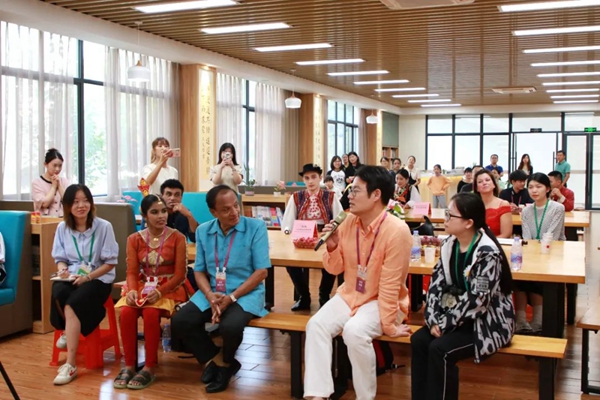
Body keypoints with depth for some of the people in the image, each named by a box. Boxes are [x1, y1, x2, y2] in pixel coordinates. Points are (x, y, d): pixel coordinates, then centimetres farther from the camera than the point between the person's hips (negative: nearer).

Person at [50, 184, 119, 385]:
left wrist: (87, 277, -18)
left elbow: (110, 262, -7)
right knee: (58, 292, -33)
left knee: (71, 305, -30)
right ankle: (69, 330, -2)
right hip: (71, 277, 3)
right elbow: (60, 258, 10)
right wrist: (62, 269, -14)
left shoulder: (103, 226, -8)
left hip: (98, 278, -3)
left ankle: (70, 365, -24)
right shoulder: (62, 228, 4)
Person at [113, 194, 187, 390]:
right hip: (142, 287, 3)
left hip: (168, 288, -3)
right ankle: (129, 365, -15)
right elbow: (132, 272, 1)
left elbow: (180, 274, -7)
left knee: (150, 313, -33)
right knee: (126, 312, -28)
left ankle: (150, 368, -20)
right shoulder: (134, 239, 6)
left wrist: (159, 291, -21)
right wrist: (132, 290, -21)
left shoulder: (177, 238, -3)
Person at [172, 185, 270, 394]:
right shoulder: (203, 231, 4)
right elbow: (199, 270, 6)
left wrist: (231, 297, -19)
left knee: (230, 327, -33)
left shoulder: (256, 227, -10)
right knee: (180, 322, -17)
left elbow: (261, 271, -11)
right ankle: (217, 359, 5)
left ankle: (226, 362, 4)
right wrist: (210, 295, -15)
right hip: (212, 292, 4)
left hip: (245, 293, -4)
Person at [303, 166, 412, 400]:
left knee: (354, 331, -32)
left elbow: (390, 285, -21)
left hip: (383, 301, -6)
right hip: (350, 295, 6)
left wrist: (388, 325, -19)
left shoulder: (396, 231, -23)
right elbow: (336, 269, 6)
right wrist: (332, 247, -13)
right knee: (316, 325, -17)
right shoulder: (349, 222, -3)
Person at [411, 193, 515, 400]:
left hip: (487, 321, -7)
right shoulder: (449, 245, 2)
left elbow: (476, 300, -24)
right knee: (418, 340, -14)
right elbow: (437, 283, 0)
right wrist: (434, 319, -12)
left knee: (440, 349, -25)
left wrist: (445, 324, -20)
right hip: (457, 316, 7)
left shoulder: (487, 253, -22)